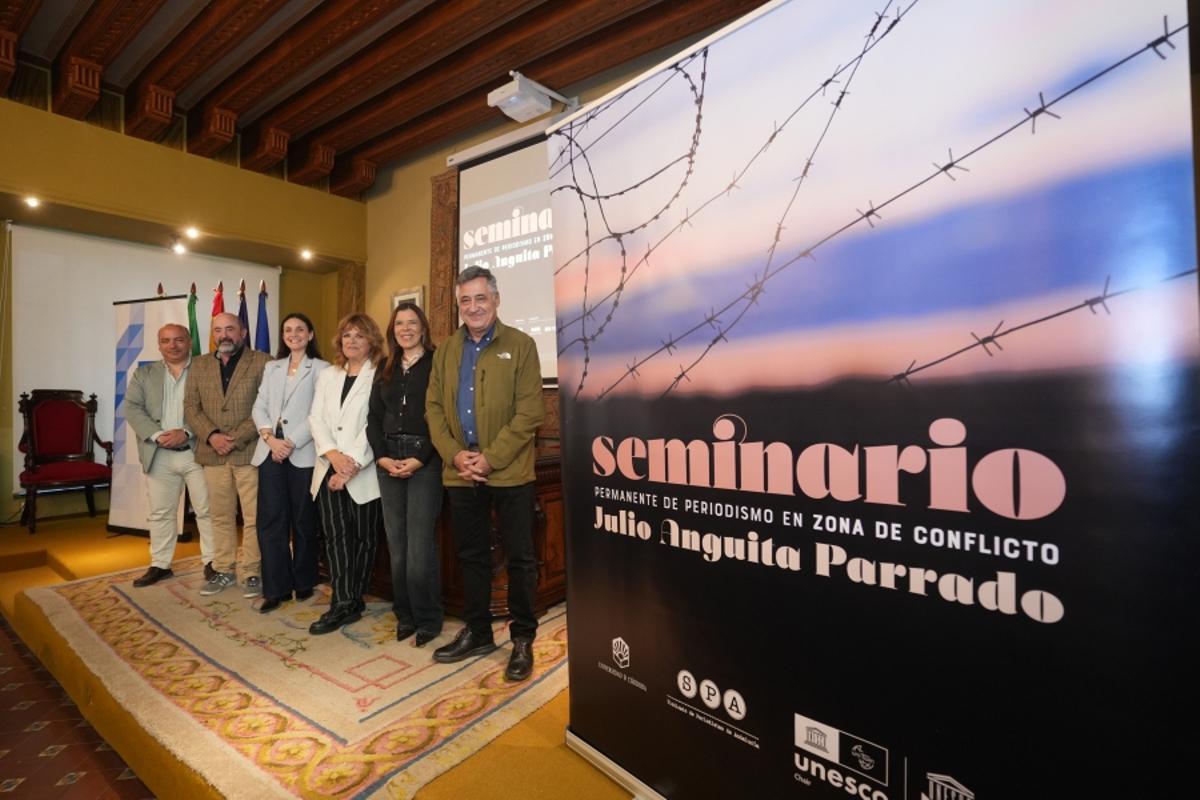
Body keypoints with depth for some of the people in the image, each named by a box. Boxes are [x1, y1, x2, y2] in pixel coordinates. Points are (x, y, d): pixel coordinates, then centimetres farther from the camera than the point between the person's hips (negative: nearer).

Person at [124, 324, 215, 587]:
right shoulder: (143, 374, 12)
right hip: (159, 456, 3)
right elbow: (132, 408, 3)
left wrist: (186, 432, -17)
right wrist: (157, 435, -12)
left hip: (197, 452, -3)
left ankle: (212, 561, 14)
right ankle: (160, 564, 23)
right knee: (160, 512, 11)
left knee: (207, 510, 4)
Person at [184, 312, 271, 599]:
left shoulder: (262, 362, -1)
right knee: (221, 516, 12)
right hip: (213, 453, 4)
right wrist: (212, 436, -8)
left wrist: (237, 438, -14)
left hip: (249, 452, -4)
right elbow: (191, 406, 9)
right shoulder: (199, 365, 15)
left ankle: (251, 572, 11)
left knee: (253, 517, 0)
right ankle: (223, 570, 24)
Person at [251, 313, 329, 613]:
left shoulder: (320, 368, 2)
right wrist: (270, 438, -7)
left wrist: (291, 442, -14)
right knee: (270, 520, 3)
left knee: (303, 520, 5)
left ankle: (304, 583, 20)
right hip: (270, 451, 4)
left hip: (303, 453, -4)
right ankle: (276, 588, 13)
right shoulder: (272, 367, 18)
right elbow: (259, 407, 10)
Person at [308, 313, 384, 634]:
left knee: (363, 538, 5)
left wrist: (351, 465, -15)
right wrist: (333, 454, -9)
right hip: (328, 469, 5)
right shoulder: (327, 376, 16)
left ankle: (352, 601, 19)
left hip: (363, 472, -5)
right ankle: (343, 603, 9)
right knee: (336, 535, 2)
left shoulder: (380, 376, -4)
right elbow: (316, 419, 8)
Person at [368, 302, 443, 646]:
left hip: (425, 460, -5)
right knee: (396, 543, 8)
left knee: (420, 544, -5)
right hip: (388, 461, 5)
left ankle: (427, 618, 11)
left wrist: (419, 460, -14)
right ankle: (405, 614, 21)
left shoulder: (436, 363, -1)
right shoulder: (385, 369, 16)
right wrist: (381, 456, -3)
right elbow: (374, 416, 11)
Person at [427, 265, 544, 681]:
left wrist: (491, 458, -16)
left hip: (510, 472, -4)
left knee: (519, 557, 5)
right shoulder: (445, 350, 11)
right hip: (460, 473, 5)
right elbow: (433, 406, 8)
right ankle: (477, 632, 34)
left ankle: (523, 638, 23)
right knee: (470, 555, 16)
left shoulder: (520, 345, -3)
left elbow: (529, 412, -10)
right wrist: (454, 454, -7)